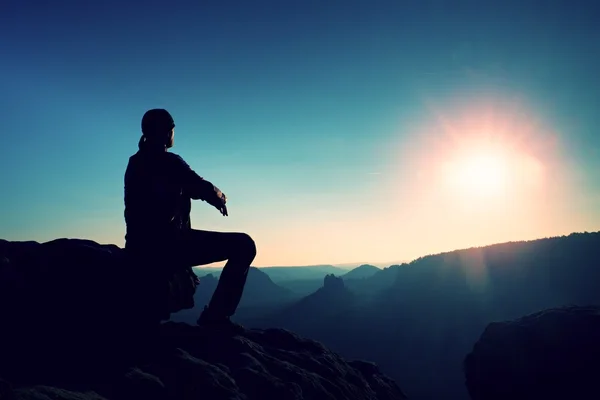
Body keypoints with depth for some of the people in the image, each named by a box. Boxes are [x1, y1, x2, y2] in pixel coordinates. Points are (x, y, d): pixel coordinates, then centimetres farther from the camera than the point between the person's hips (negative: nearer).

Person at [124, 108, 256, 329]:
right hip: (166, 244, -9)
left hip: (140, 246, 9)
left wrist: (210, 193, 20)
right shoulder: (168, 162, -13)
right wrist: (220, 196, 11)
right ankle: (216, 315, -11)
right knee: (243, 245, -8)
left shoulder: (135, 163, 14)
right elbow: (205, 191, -10)